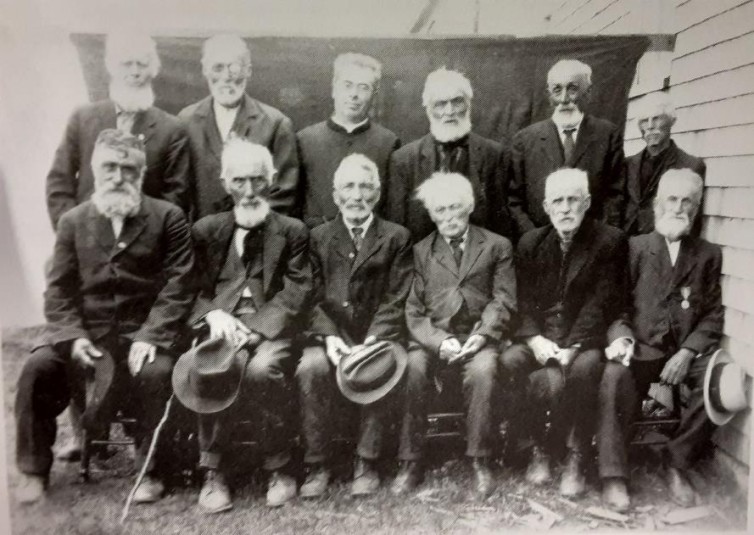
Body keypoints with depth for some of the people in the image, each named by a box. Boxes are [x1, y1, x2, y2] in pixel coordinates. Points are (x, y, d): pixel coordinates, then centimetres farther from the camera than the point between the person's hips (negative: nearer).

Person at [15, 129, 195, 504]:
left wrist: (151, 336, -19)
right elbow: (59, 288, 5)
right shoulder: (73, 221, 10)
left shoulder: (168, 218, 1)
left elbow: (177, 285, -6)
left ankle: (150, 471, -7)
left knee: (157, 372, -30)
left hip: (142, 329, -3)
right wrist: (72, 336, -12)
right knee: (37, 368, -20)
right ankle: (33, 470, 2)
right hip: (84, 327, 3)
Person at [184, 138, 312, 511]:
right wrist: (213, 314, -11)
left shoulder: (292, 231, 10)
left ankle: (279, 467, -10)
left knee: (262, 369, -33)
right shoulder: (206, 230, 16)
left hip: (271, 330, -1)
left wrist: (255, 327, -15)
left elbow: (296, 292, -1)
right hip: (220, 326, 2)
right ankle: (212, 470, -11)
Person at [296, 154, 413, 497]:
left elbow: (396, 299, 0)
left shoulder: (397, 237, 10)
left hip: (380, 335, -1)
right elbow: (314, 297, 5)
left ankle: (367, 464, -15)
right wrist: (329, 336, -13)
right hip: (332, 334, 1)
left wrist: (370, 341, -15)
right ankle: (315, 465, -14)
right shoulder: (318, 237, 14)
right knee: (310, 368, -29)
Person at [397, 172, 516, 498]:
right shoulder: (421, 251, 16)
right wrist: (440, 341, -12)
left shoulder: (497, 246, 14)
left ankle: (480, 462, -17)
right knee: (412, 368, -29)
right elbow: (414, 310, 7)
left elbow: (503, 301, 4)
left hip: (479, 336, -1)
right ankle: (410, 463, -18)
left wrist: (482, 335, -14)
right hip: (431, 337, 1)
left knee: (483, 370, -33)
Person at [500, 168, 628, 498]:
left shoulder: (610, 241, 1)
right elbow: (524, 301, 6)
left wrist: (573, 346, -20)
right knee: (510, 361, -28)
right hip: (540, 337, 3)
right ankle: (540, 446, -6)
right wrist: (535, 339, -13)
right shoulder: (530, 243, 12)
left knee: (584, 368, -35)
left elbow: (601, 302, -8)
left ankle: (575, 458, -13)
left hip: (584, 338, -2)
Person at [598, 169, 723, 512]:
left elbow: (713, 313, 7)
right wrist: (621, 336, -15)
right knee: (615, 376, -33)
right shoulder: (635, 248, 12)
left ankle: (677, 461, -8)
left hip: (689, 349, 2)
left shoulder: (709, 254, 16)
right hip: (642, 348, -1)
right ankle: (613, 475, -23)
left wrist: (688, 352, -10)